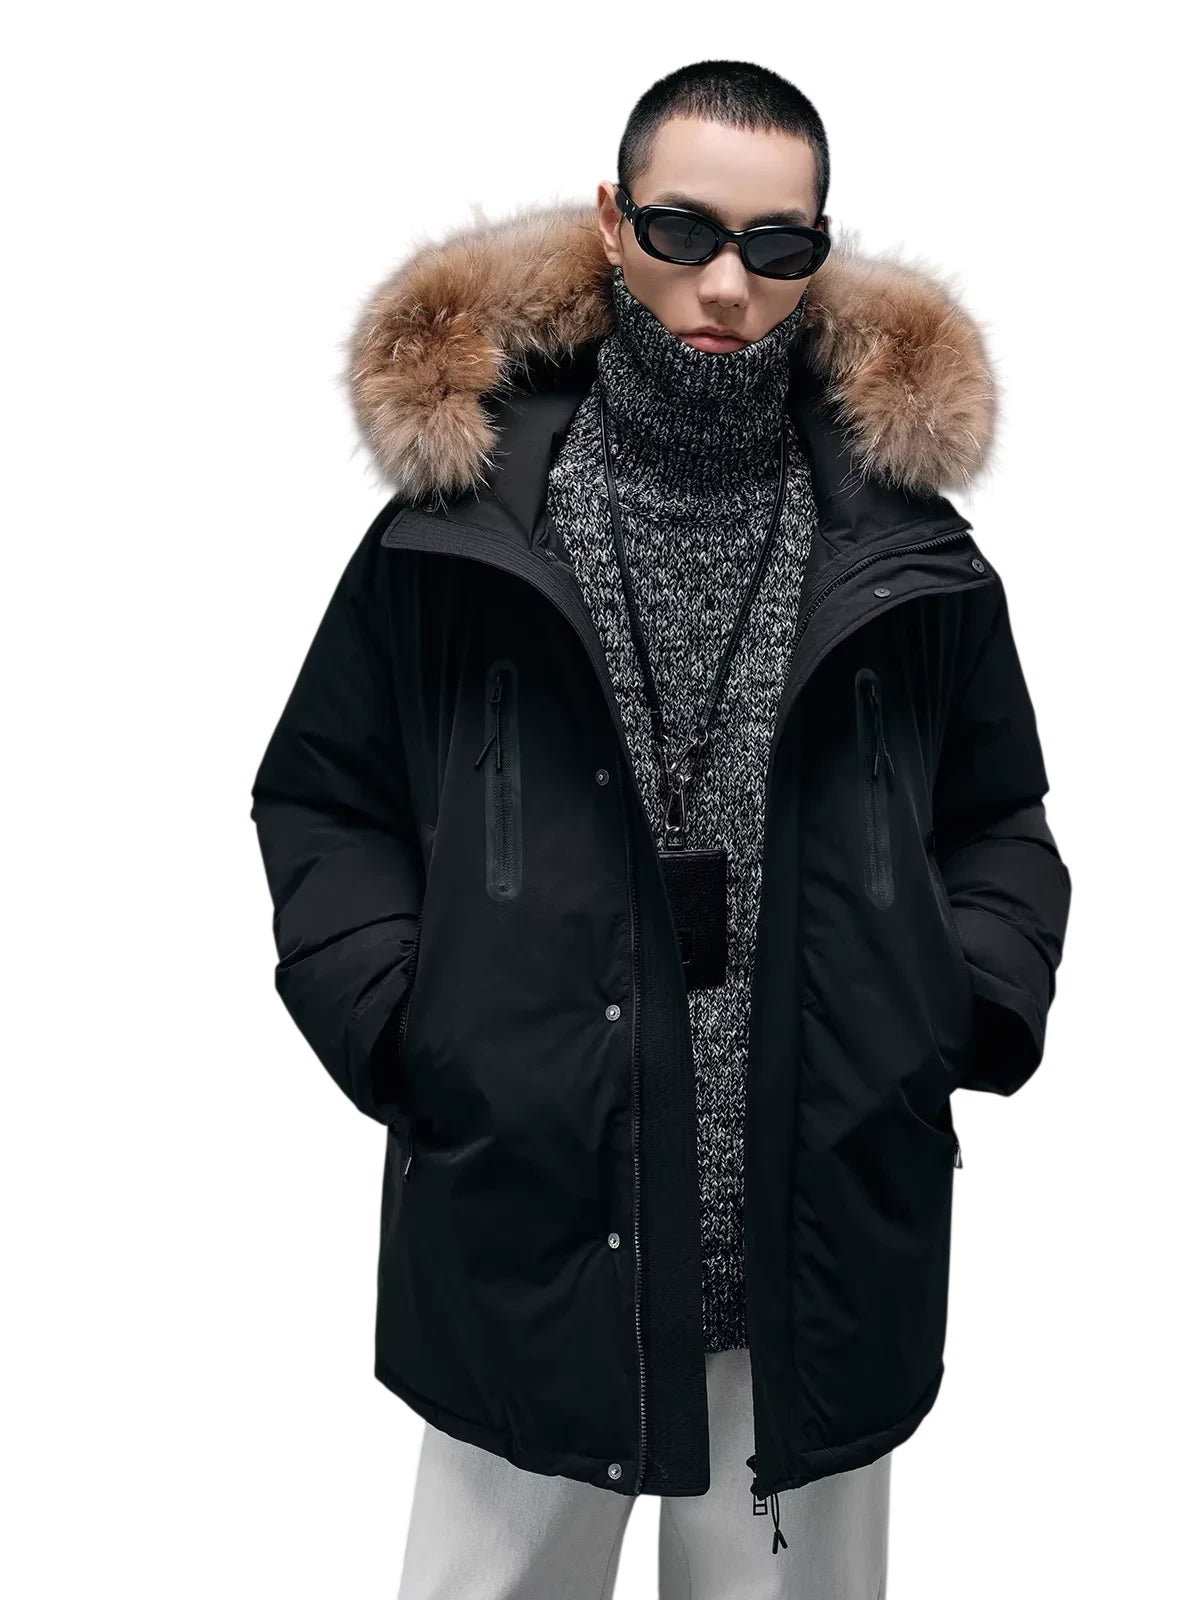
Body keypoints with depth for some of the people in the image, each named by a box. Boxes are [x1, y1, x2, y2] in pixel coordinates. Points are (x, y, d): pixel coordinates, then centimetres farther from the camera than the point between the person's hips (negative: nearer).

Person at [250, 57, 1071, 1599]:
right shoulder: (461, 507, -2)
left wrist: (969, 1000, -4)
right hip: (523, 1229, -1)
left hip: (824, 1244, 2)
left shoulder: (905, 536, 3)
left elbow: (1000, 819, 14)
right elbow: (319, 799, 7)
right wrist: (391, 1015, -8)